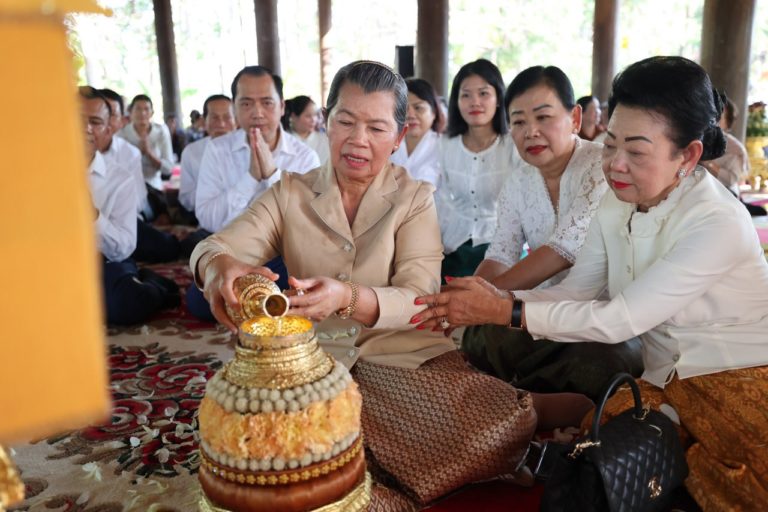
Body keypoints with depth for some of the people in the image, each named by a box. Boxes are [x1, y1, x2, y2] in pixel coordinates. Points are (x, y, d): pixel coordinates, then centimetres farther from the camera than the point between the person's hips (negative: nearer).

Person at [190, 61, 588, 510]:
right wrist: (220, 265, -33)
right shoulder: (291, 194, 7)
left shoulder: (415, 198, 3)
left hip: (407, 357, -2)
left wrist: (348, 299, -34)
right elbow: (212, 248, -6)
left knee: (506, 424, -29)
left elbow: (419, 301, -12)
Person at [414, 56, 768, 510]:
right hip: (666, 382, 5)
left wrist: (506, 311, -24)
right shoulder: (618, 205, 1)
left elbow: (619, 319, -25)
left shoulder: (719, 225, -22)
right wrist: (489, 300, -17)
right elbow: (574, 292, -1)